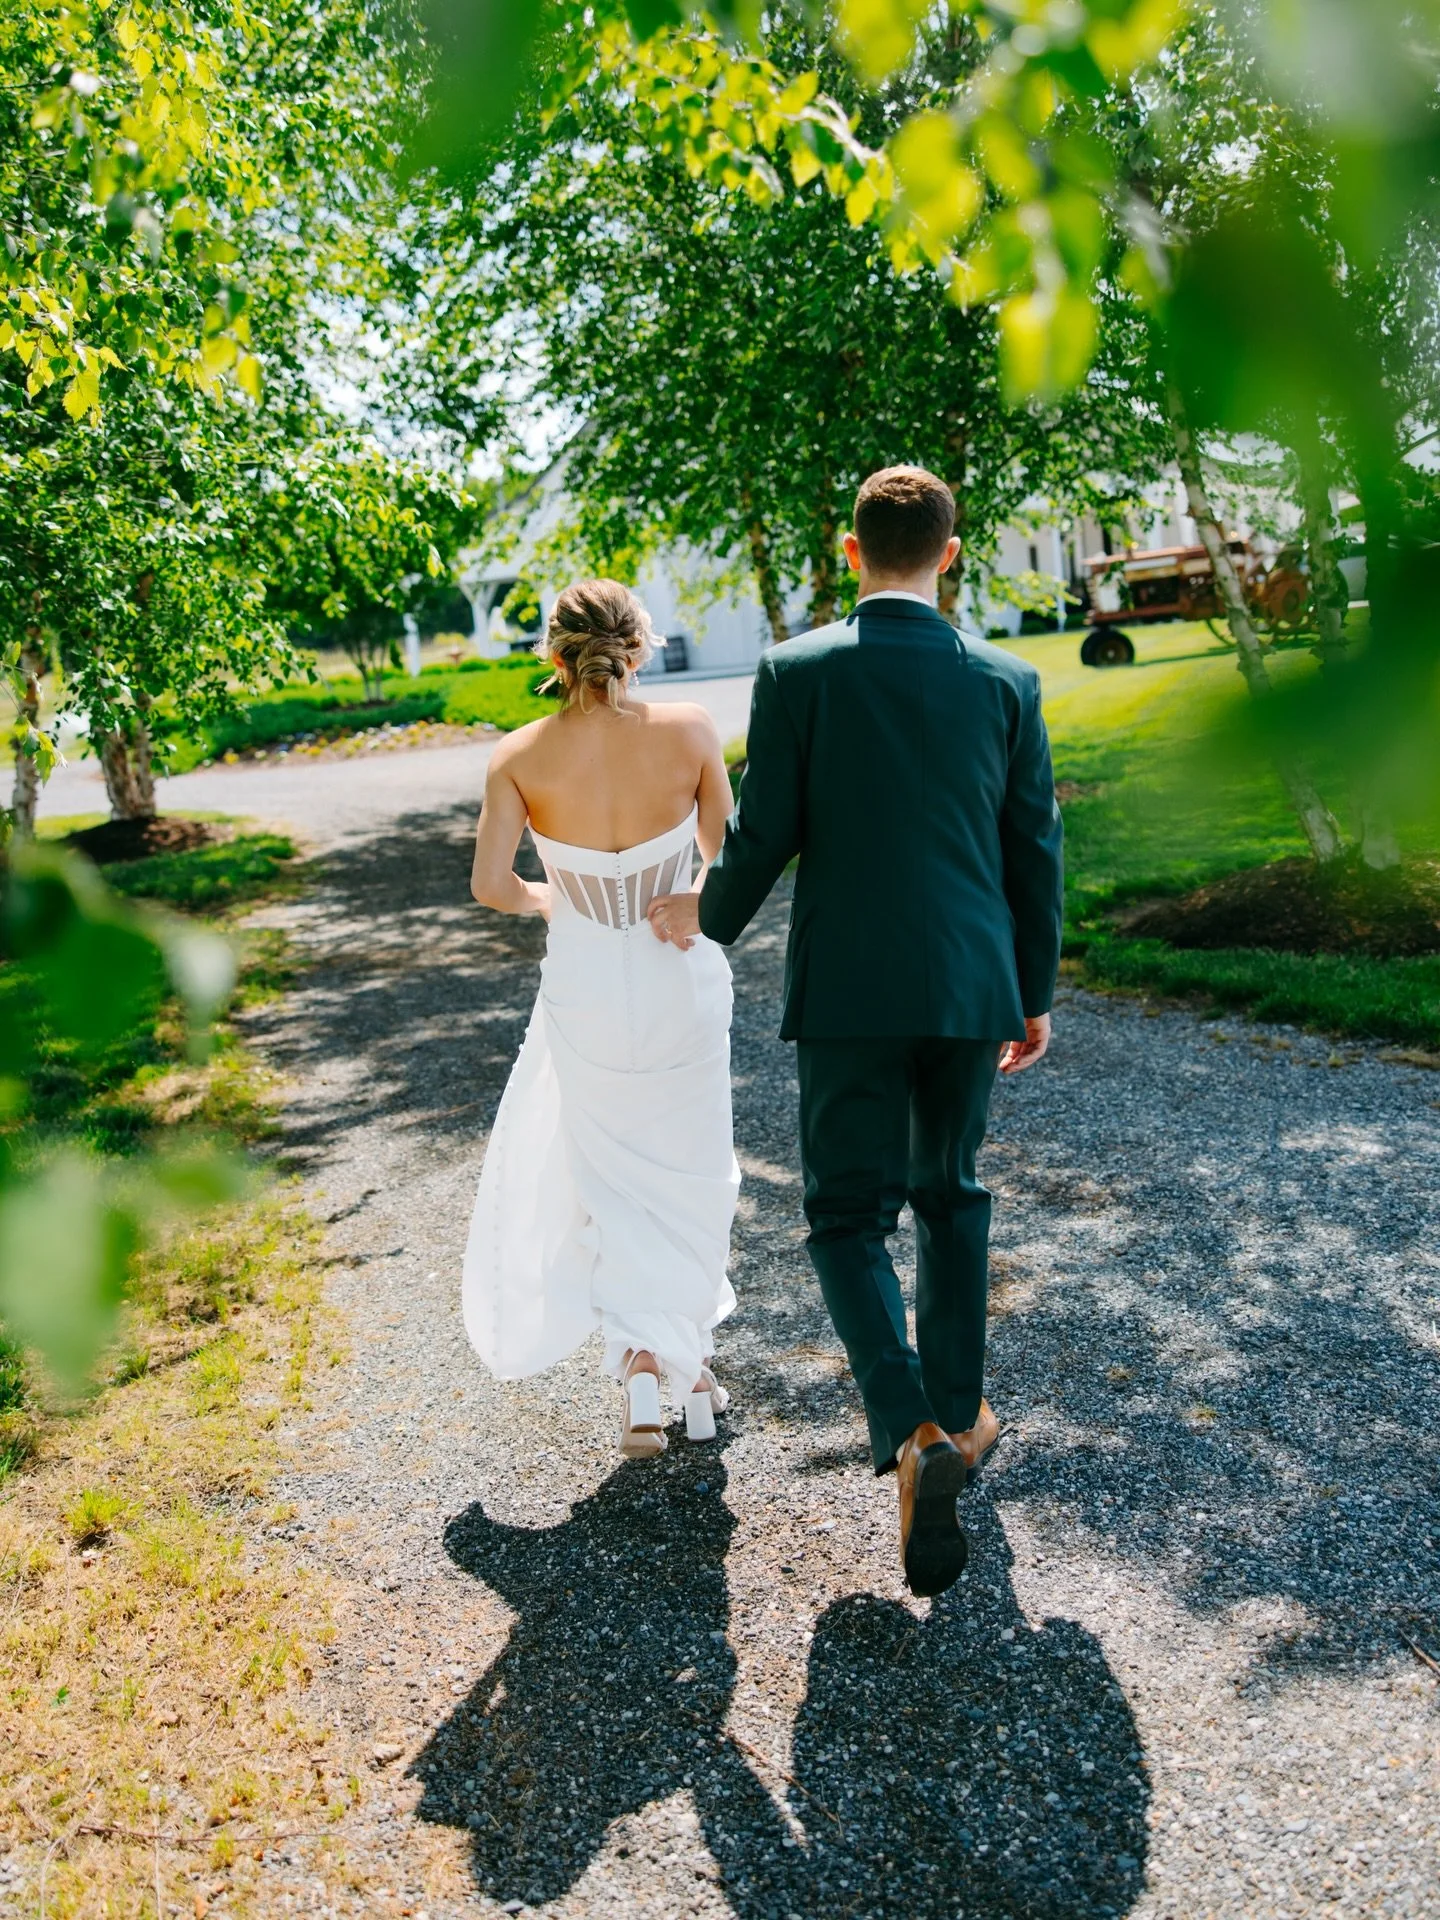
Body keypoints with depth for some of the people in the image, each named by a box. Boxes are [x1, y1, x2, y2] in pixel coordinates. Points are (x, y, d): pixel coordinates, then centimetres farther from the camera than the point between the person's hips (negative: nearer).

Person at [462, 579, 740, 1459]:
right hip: (683, 983, 0)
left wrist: (548, 899, 5)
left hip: (587, 995, 0)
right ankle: (694, 1362, 30)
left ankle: (642, 1373, 9)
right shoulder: (689, 731, -12)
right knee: (690, 1173, 19)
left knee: (612, 1183, 17)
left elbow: (491, 884, -15)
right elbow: (726, 853, -1)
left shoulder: (521, 755, -11)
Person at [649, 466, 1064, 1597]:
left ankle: (913, 1436, -12)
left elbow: (764, 835, -6)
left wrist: (705, 920, 15)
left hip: (848, 991, -2)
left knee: (850, 1216, 7)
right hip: (972, 989, 3)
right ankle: (957, 1411, 29)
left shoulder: (798, 671, -6)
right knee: (950, 1193, 22)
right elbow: (1035, 854, 4)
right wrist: (1035, 995, 16)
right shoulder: (1007, 681, 1)